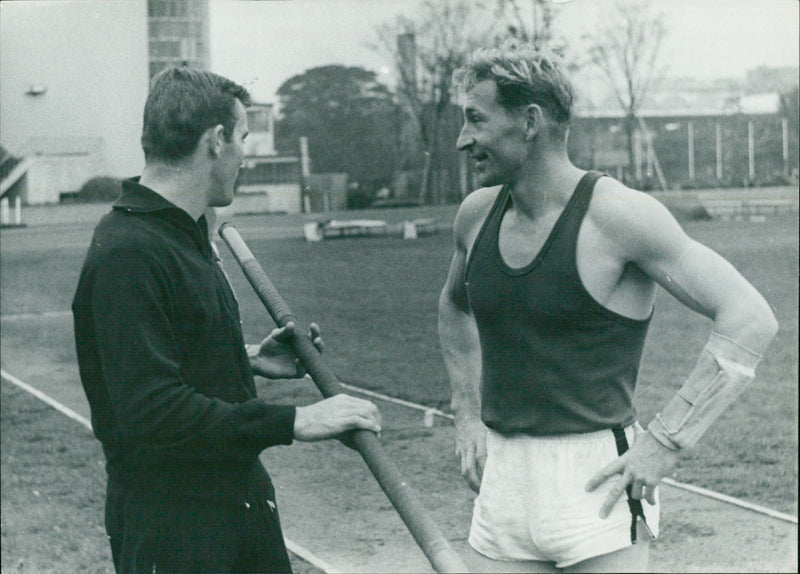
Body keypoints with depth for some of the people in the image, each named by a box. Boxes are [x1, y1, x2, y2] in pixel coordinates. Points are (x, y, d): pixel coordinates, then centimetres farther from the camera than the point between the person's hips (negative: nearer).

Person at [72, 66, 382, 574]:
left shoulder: (186, 234, 12)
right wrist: (293, 422, -27)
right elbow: (153, 412, -29)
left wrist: (249, 360, 8)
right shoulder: (126, 254, -22)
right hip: (171, 526, -9)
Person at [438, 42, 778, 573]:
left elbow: (751, 321, -16)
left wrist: (663, 444, -18)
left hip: (593, 484, -6)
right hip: (502, 484, 6)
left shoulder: (617, 216, -12)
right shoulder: (478, 214, 7)